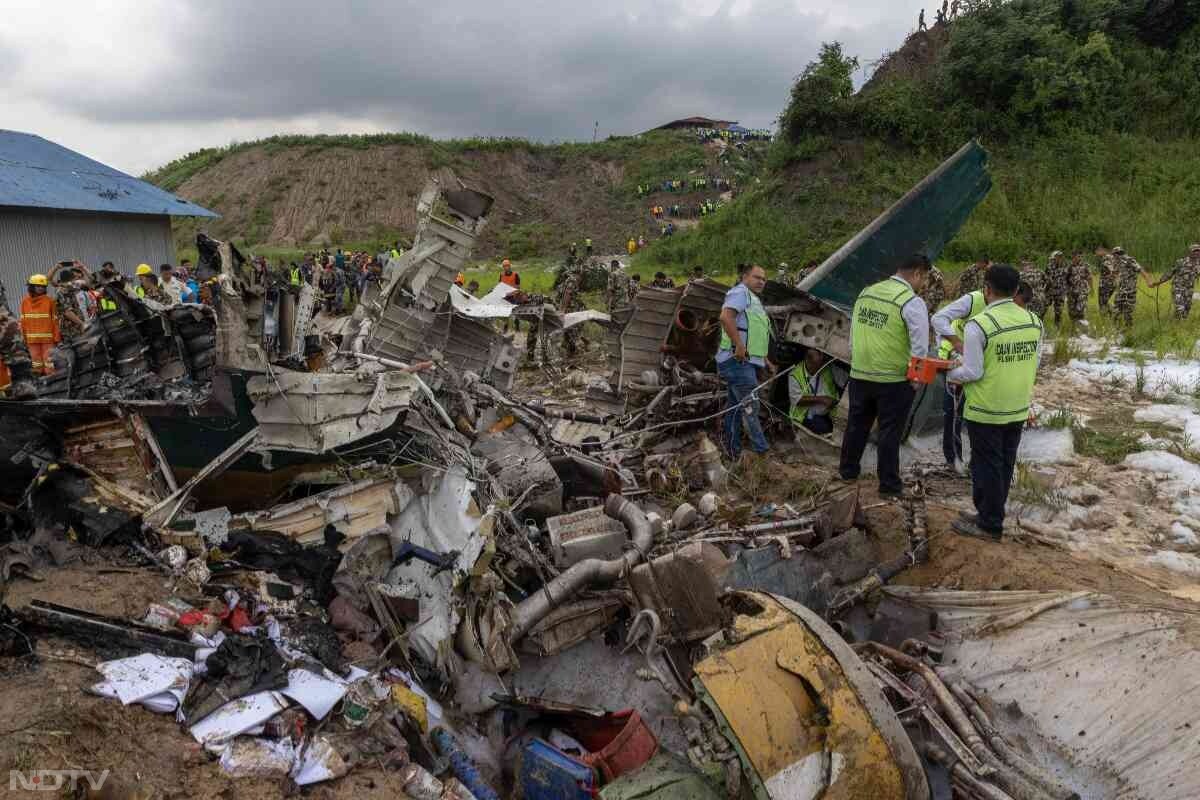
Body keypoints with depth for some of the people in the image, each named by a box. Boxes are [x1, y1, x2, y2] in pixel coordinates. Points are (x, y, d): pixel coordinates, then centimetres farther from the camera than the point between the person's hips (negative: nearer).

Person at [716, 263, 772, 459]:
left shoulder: (754, 300, 25)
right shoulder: (741, 292, -7)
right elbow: (726, 317, -24)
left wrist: (763, 358, 29)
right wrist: (739, 346, -26)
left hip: (746, 362, 11)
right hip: (739, 360, -11)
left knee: (735, 405, 12)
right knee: (750, 405, -11)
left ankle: (733, 451, 18)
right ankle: (762, 451, -11)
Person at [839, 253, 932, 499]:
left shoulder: (866, 292, 5)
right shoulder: (912, 302, -15)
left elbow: (853, 333, 12)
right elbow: (920, 347, -17)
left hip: (859, 375, 5)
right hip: (894, 380, -5)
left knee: (857, 424, 19)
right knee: (890, 432, 6)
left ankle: (848, 471, 33)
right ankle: (889, 485, 15)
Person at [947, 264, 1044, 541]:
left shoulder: (979, 325, -20)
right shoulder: (1034, 321, 0)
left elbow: (972, 372, -18)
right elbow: (1033, 365, 7)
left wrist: (950, 374, 1)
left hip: (986, 411, -6)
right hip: (1019, 409, 6)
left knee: (987, 467, 6)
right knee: (1005, 465, 17)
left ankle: (989, 525, 16)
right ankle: (991, 515, 31)